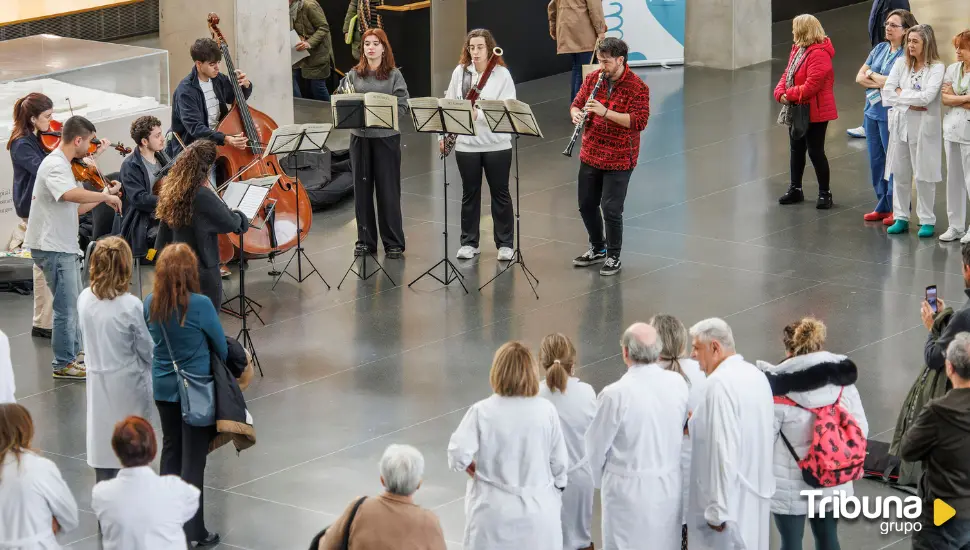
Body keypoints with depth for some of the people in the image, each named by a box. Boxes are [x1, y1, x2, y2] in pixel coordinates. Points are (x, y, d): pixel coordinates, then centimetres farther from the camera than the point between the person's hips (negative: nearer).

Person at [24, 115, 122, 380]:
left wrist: (104, 196, 11)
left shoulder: (62, 165, 17)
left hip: (64, 246, 11)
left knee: (73, 305, 20)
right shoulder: (55, 165, -17)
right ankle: (63, 365, 3)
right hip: (52, 247, -11)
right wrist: (106, 196, -27)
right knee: (66, 308, -5)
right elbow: (71, 194, -37)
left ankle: (72, 355, 32)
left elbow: (75, 208, 19)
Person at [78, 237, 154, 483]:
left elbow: (85, 337, 5)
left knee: (101, 440, 15)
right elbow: (147, 350, -12)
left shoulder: (84, 299, -8)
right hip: (128, 385, -5)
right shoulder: (130, 306, -23)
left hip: (97, 381, 5)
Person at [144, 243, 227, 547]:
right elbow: (221, 347, -7)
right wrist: (217, 365, 13)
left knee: (170, 449, 20)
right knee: (193, 457, 3)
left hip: (163, 386, 5)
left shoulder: (150, 304, -7)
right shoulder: (200, 305, -21)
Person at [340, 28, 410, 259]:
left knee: (388, 190, 0)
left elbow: (402, 105, -6)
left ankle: (393, 242, 8)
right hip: (360, 136, 3)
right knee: (362, 188, 7)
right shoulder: (353, 75, 7)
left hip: (386, 137, -3)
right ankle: (365, 240, 17)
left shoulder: (394, 75, -1)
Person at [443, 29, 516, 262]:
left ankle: (505, 243, 14)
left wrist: (479, 114, -25)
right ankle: (469, 242, 20)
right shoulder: (460, 72, 4)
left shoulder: (502, 74, -6)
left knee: (500, 193, 6)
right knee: (470, 193, 11)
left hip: (496, 144, -3)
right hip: (466, 144, 3)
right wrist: (444, 134, 4)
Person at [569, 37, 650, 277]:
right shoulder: (592, 79, 3)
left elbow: (639, 122, -20)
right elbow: (576, 104, 11)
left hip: (619, 160, -6)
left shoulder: (637, 87, -13)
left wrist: (605, 112, -29)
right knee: (586, 205, 14)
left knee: (611, 209, -6)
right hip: (591, 156, 6)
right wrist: (576, 113, -15)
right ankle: (598, 248, 34)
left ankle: (613, 257, 12)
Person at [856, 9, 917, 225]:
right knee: (876, 160, 12)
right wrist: (882, 83, -10)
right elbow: (860, 77, 7)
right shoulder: (880, 49, 10)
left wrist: (872, 75, -5)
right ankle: (883, 206, 21)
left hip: (891, 115, -7)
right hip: (872, 111, 7)